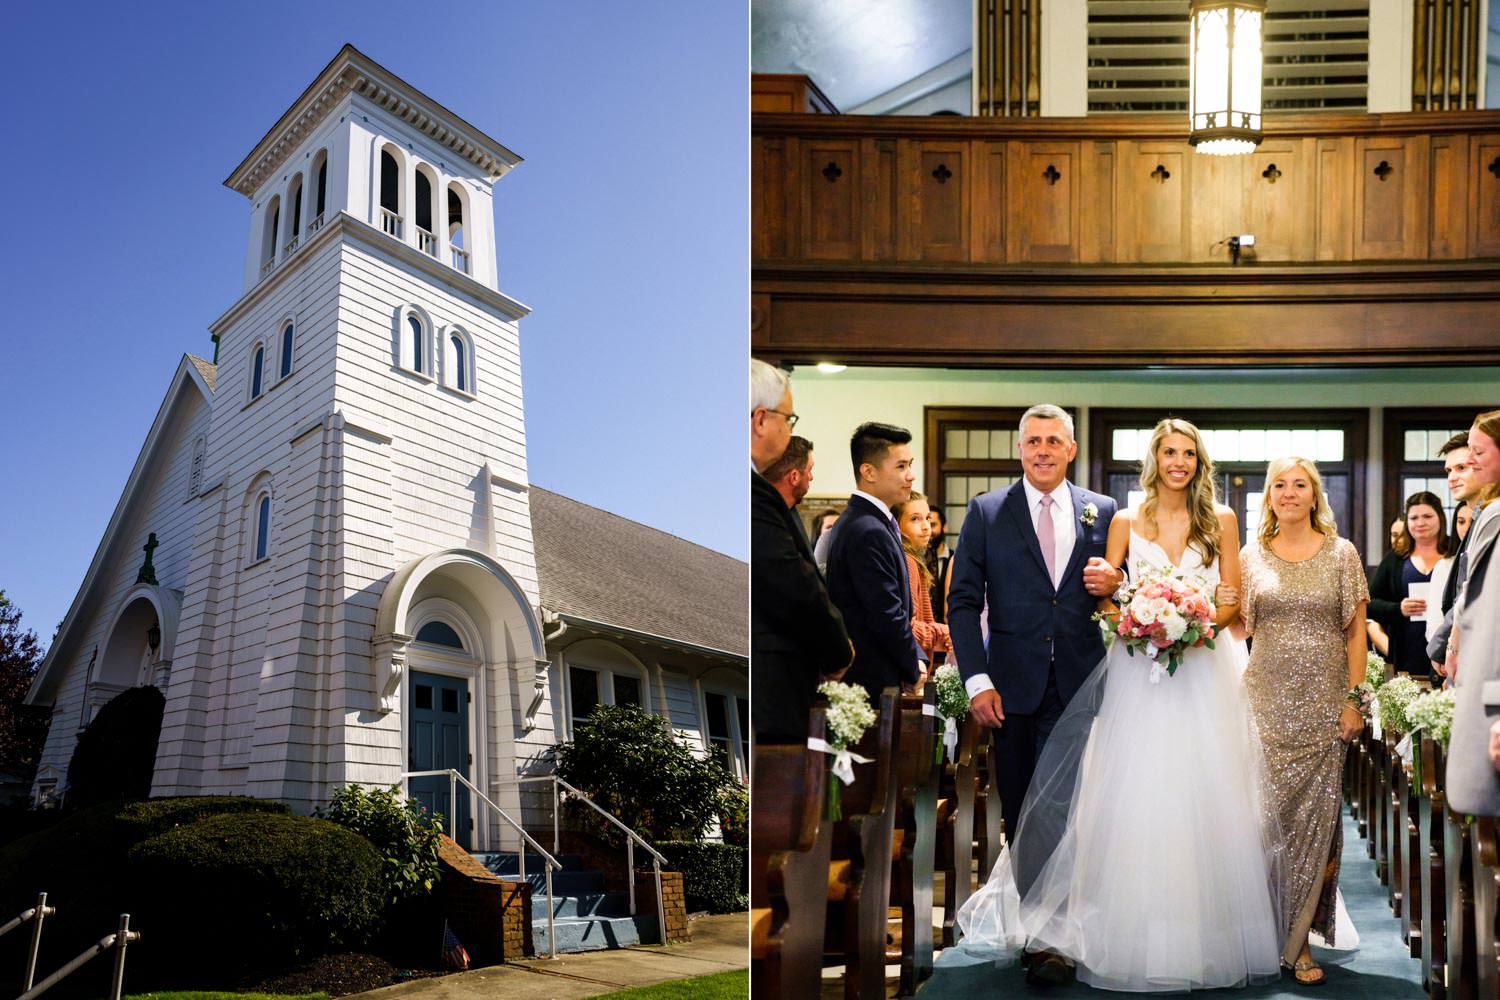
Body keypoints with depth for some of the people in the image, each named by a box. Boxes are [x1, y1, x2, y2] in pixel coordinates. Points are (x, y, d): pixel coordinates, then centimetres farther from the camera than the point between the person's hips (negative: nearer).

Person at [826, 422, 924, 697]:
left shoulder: (859, 521, 12)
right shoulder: (869, 533, -19)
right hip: (872, 682, -10)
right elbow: (887, 616, -20)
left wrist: (915, 658, 7)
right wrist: (913, 672, -6)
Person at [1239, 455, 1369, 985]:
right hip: (1267, 703, 1)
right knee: (1266, 813, 0)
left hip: (1324, 705, -1)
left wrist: (1354, 700, -3)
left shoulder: (1342, 554, 3)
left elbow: (1356, 633, 3)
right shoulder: (1252, 555, 7)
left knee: (1315, 817, 1)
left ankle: (1300, 938, 10)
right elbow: (1238, 624, 11)